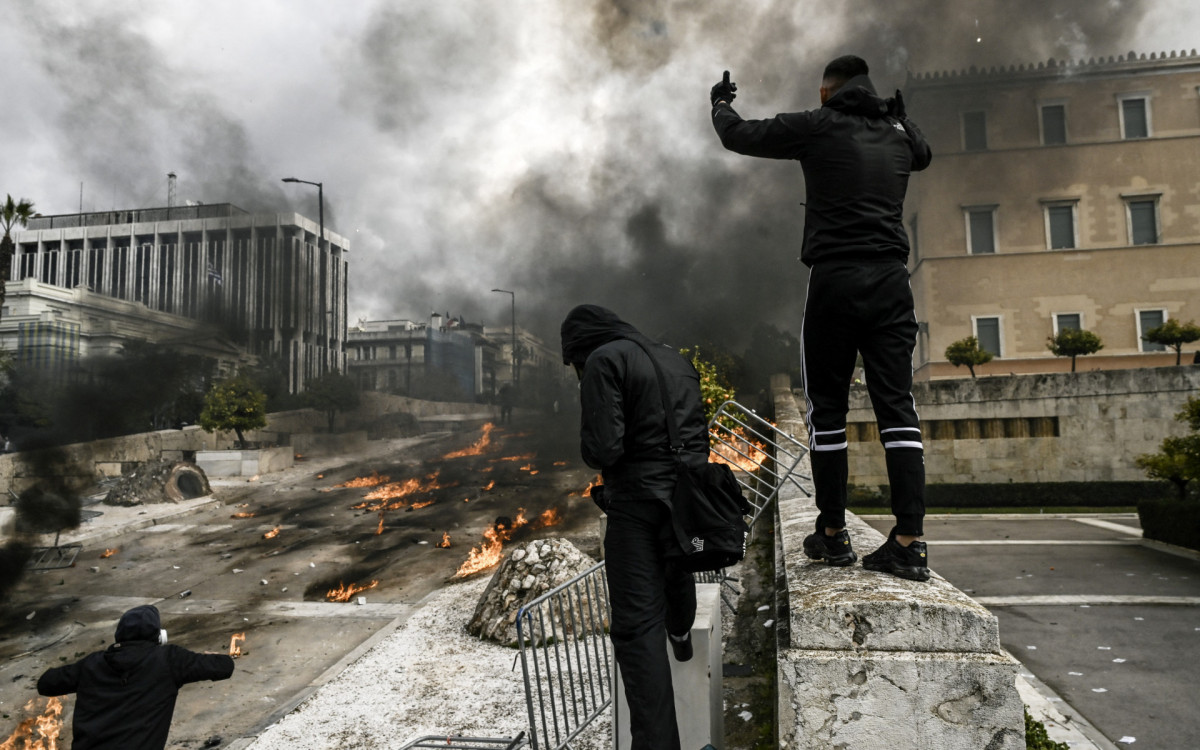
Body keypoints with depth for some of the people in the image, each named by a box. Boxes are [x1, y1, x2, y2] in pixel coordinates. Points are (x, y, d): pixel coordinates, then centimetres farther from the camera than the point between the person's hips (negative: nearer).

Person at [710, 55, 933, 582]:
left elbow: (739, 135, 12)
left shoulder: (817, 127, 2)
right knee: (897, 407, 0)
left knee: (827, 409, 4)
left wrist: (720, 103, 32)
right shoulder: (896, 137, 18)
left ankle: (833, 534, 10)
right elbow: (923, 154, 42)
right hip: (891, 281, 5)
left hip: (835, 280, -4)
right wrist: (901, 117, 56)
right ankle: (909, 542, -3)